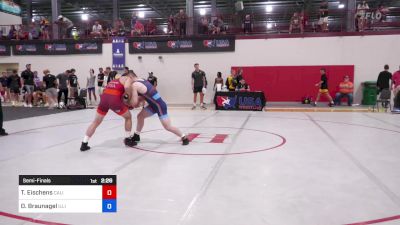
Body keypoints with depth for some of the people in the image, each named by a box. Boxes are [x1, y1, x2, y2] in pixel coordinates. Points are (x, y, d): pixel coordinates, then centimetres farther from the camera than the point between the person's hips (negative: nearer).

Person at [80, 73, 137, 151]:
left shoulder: (113, 80, 37)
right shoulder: (128, 78, 16)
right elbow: (127, 87, -9)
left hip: (104, 98, 5)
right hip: (114, 99, -5)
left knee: (96, 122, 18)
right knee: (128, 117, 19)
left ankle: (84, 144, 17)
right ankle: (128, 140, 23)